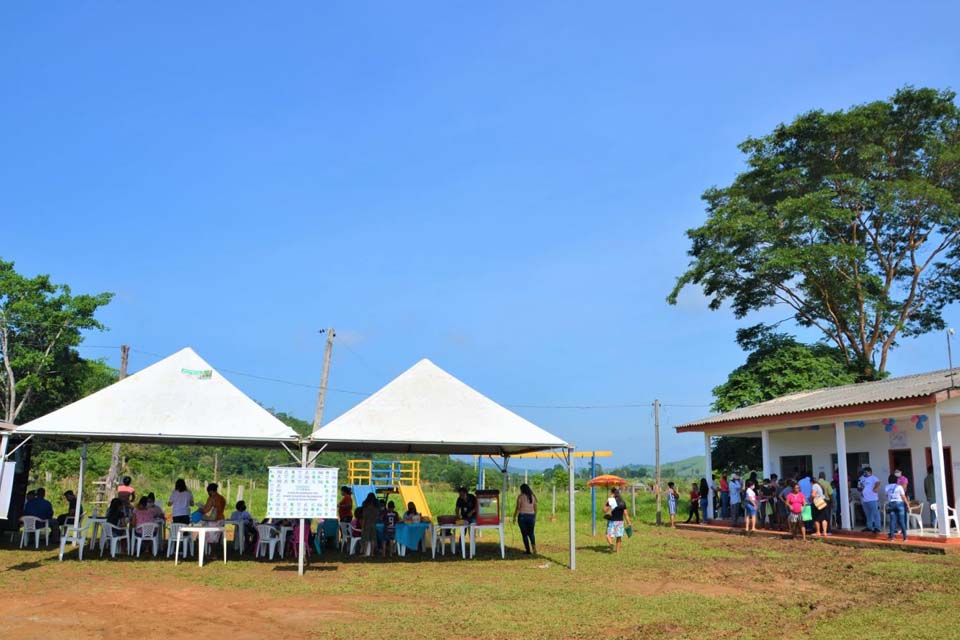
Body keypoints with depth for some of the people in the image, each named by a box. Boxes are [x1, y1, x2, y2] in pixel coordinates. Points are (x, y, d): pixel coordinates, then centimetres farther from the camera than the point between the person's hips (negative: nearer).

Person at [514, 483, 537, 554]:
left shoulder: (520, 496, -5)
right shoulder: (533, 496, 7)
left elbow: (517, 508, -7)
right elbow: (535, 508, 9)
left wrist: (514, 517, 2)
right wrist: (535, 517, 21)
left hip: (522, 516, -3)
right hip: (531, 516, 3)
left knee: (524, 534, 7)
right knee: (531, 533, 16)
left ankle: (528, 550, 7)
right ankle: (534, 546, -9)